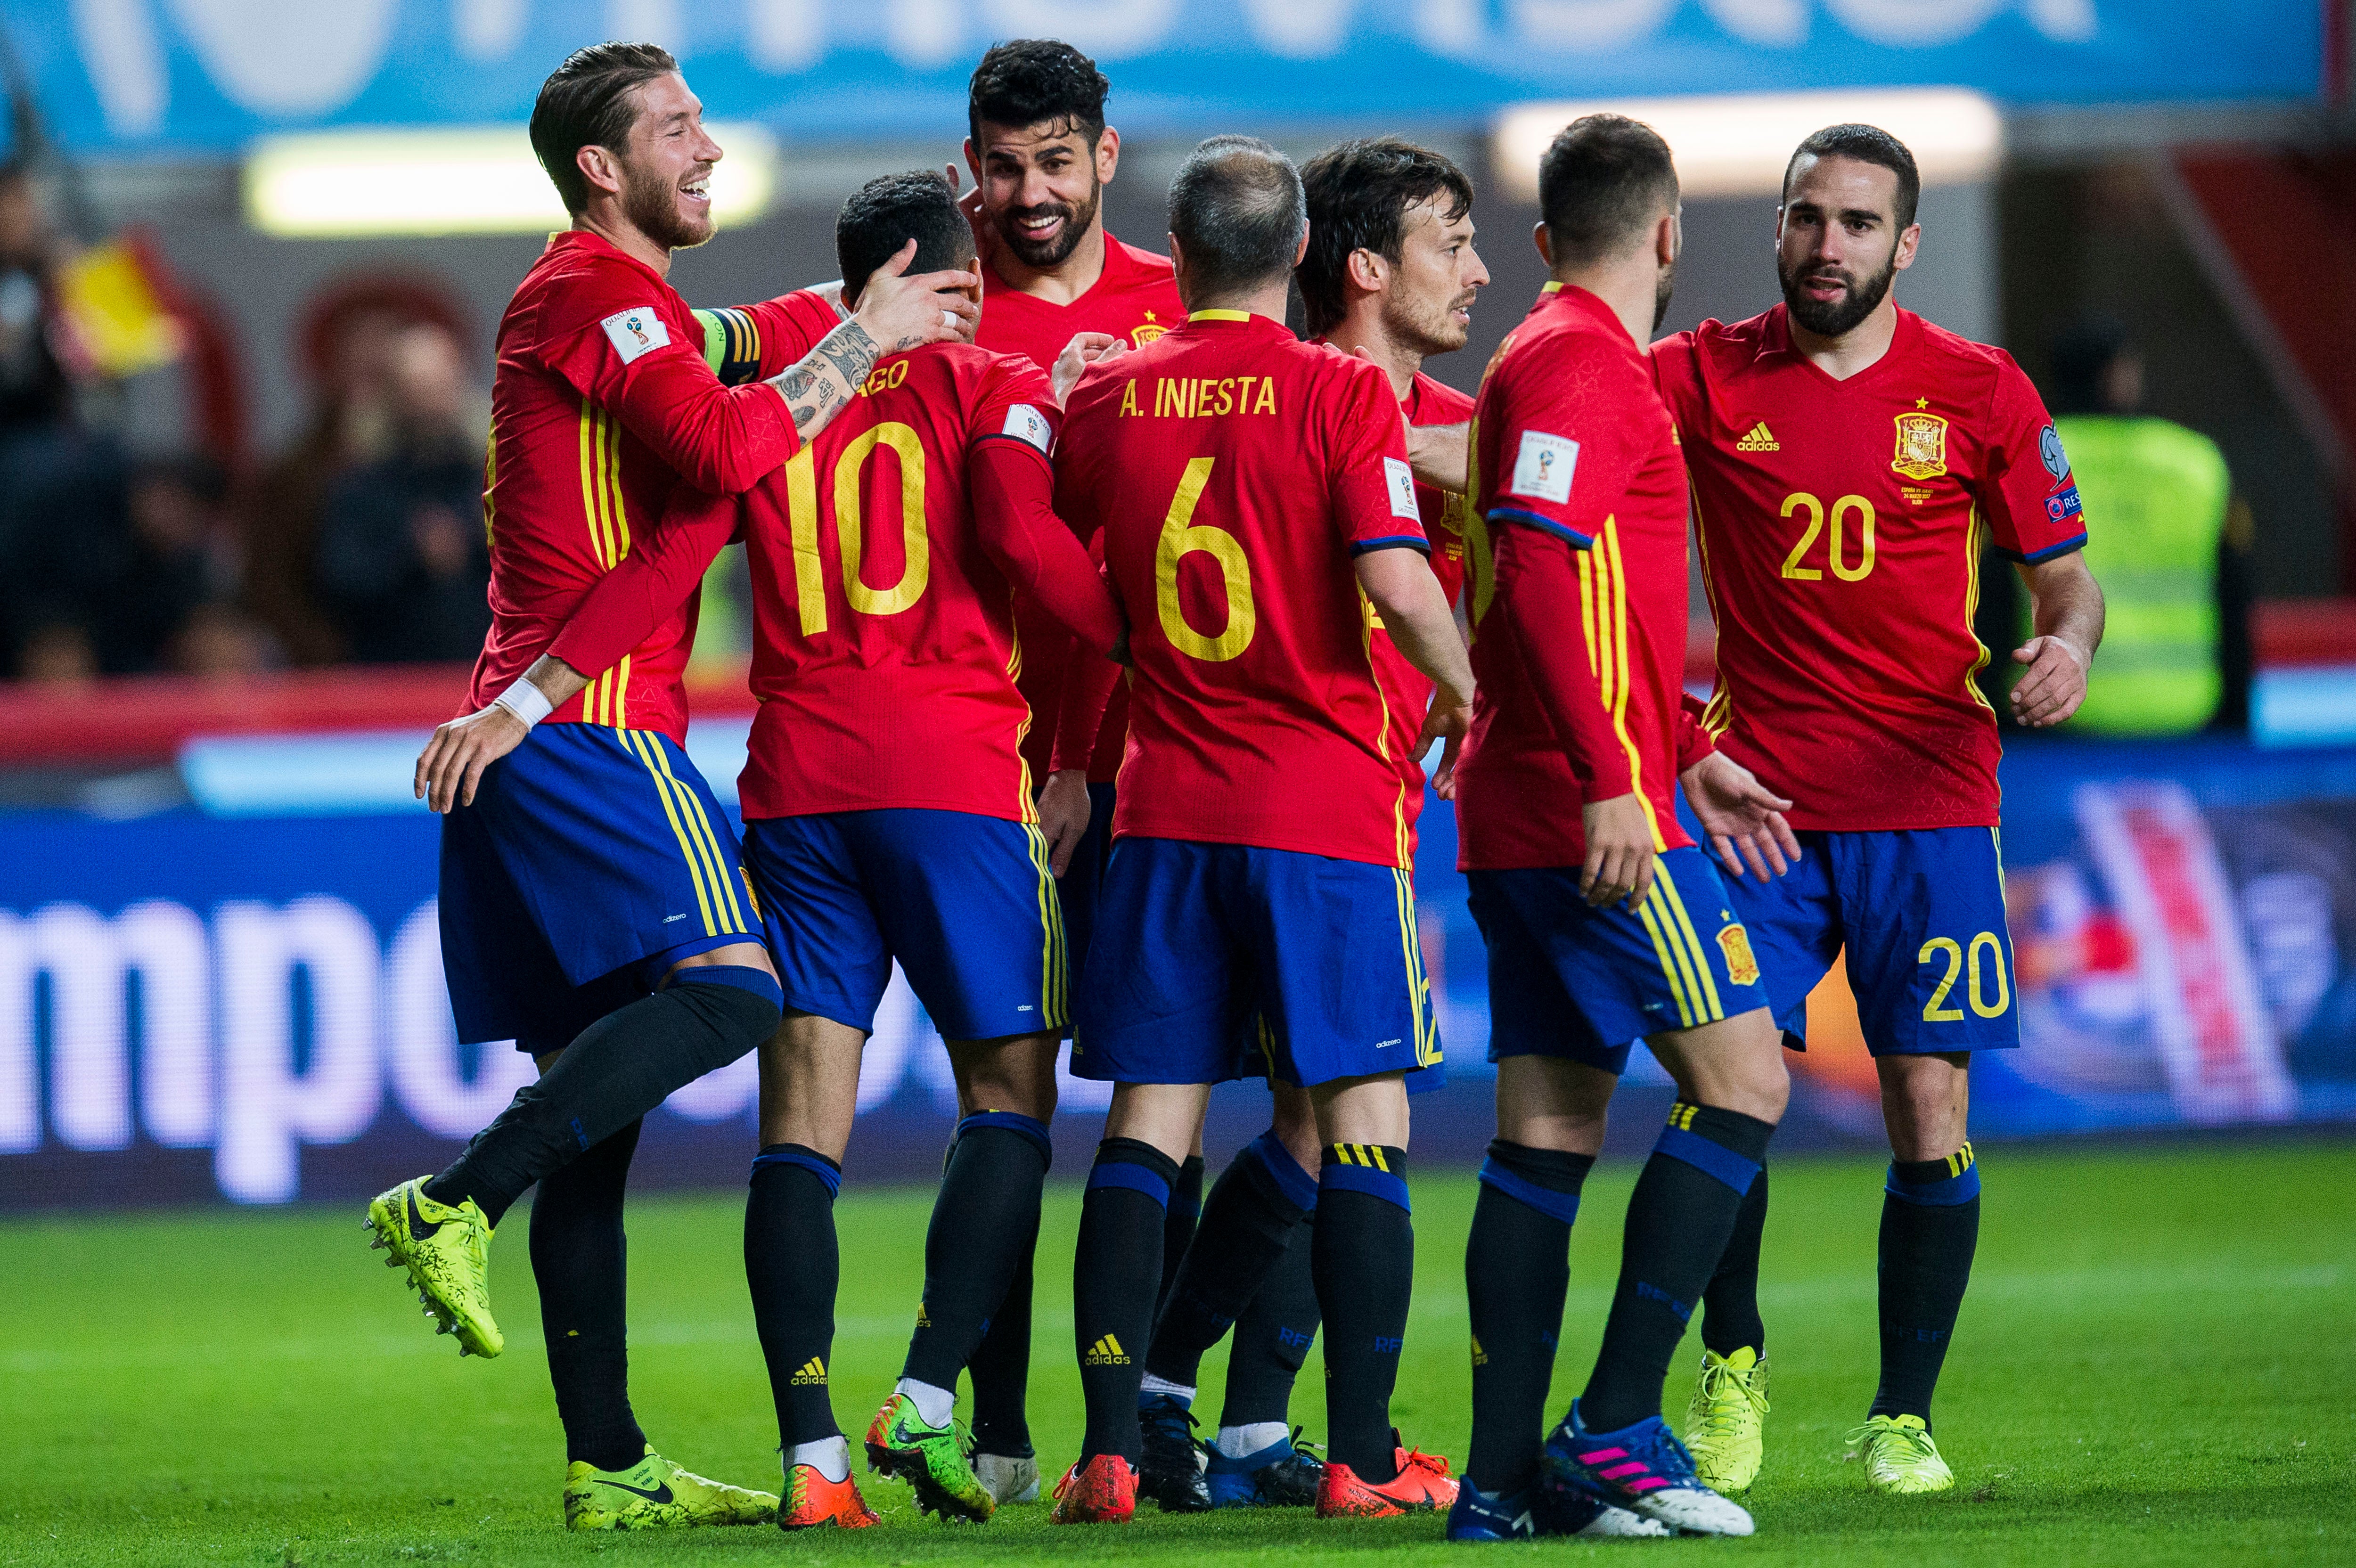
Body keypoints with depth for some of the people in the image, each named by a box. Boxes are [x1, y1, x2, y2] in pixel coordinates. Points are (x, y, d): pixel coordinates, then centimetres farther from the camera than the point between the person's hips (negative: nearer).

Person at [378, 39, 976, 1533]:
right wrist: (864, 343, -8)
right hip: (594, 721, -10)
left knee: (595, 1099, 6)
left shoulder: (631, 307, 25)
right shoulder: (595, 293, -6)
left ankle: (609, 1465, 5)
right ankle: (455, 1205, -25)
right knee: (728, 980, -21)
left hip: (529, 735, 10)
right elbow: (726, 450, -19)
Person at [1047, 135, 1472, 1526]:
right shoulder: (1343, 395, -8)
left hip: (1167, 809, 3)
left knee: (1148, 1125, 5)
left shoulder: (1106, 402, 4)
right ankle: (1363, 1453, -1)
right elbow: (1396, 582, -16)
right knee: (1364, 1118, 2)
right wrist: (1458, 689, 1)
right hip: (1328, 809, -3)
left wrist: (1070, 753, 31)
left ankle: (1110, 1450, -2)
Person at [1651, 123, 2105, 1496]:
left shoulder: (1981, 392, 3)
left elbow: (2066, 571, 9)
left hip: (1928, 803, 0)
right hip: (1762, 799, 0)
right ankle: (1733, 1367, 14)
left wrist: (2071, 644, -12)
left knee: (1931, 1112, -4)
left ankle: (1903, 1419, 9)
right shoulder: (1707, 377, 2)